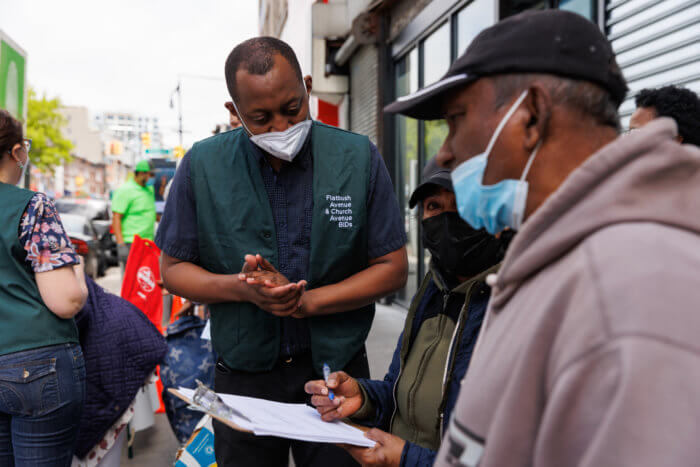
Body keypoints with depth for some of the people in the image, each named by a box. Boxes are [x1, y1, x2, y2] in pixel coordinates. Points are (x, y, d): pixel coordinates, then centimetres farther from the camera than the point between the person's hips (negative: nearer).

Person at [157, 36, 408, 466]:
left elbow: (393, 267, -4)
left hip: (336, 370, 0)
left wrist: (309, 301, -16)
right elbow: (173, 268, 1)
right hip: (243, 377, 1)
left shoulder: (359, 158, -8)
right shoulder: (202, 165, -6)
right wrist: (241, 288, -18)